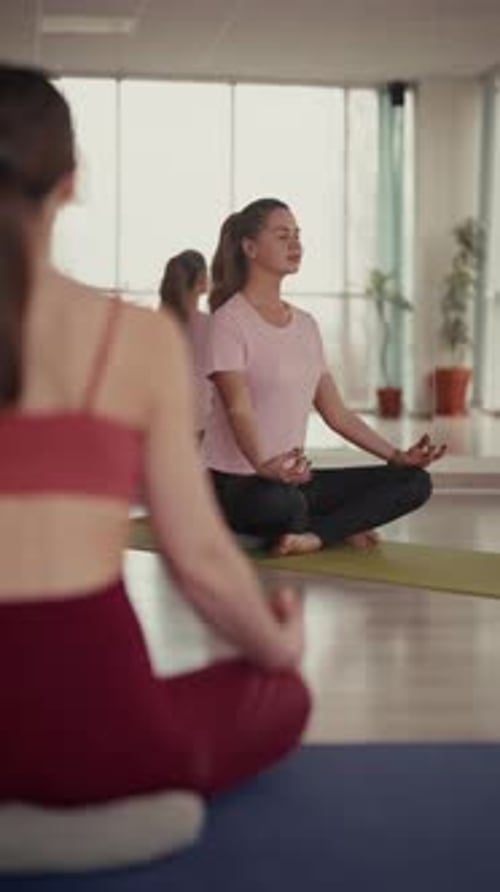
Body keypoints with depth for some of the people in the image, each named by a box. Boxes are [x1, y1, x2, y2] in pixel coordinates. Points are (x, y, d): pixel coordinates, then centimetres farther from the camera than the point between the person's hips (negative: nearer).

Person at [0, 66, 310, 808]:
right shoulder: (142, 339, -6)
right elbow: (199, 557, -4)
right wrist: (278, 646, 17)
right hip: (95, 732, -4)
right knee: (281, 692, 27)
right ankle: (116, 794, 19)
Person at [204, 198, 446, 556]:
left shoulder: (305, 324, 15)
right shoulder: (230, 321, -9)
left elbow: (336, 412, 15)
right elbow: (238, 410, -22)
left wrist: (396, 456, 6)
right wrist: (265, 466, -41)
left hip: (293, 477, 8)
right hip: (235, 483, -8)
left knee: (414, 481, -5)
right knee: (279, 500, -43)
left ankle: (313, 535, -16)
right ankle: (338, 528, -11)